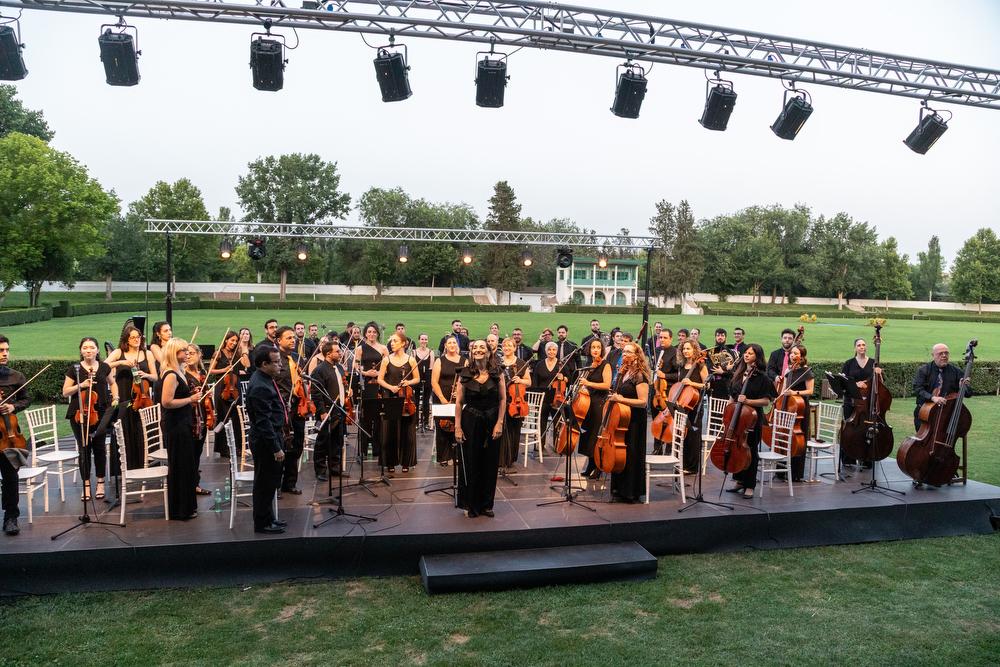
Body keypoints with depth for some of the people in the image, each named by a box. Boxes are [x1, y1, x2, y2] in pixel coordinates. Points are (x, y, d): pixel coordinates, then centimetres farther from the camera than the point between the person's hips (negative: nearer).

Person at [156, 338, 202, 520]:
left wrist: (190, 393, 7)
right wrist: (190, 399, -19)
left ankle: (186, 506, 29)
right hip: (175, 425, -10)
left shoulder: (177, 373, 12)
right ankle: (179, 510, 10)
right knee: (179, 466, -1)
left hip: (180, 424, 10)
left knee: (186, 465, 17)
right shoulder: (171, 375, -18)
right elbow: (167, 402, -25)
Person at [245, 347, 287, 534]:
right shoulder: (260, 387, -24)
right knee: (265, 482, 2)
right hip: (265, 442, -10)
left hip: (272, 437, 10)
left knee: (270, 482, 19)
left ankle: (268, 518, 31)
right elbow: (264, 422, -25)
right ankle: (262, 523, 14)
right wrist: (276, 448, -23)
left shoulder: (265, 379, 8)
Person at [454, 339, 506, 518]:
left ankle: (486, 504, 20)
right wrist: (457, 426, -5)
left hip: (492, 422, 1)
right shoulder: (465, 374, -1)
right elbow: (459, 402, 0)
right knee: (470, 463, 3)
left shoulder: (497, 373, 0)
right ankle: (471, 505, 17)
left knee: (490, 463, 6)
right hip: (470, 422, -1)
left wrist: (499, 423, -6)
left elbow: (503, 399, 2)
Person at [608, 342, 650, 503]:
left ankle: (631, 493, 9)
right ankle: (620, 489, 23)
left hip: (634, 421, -8)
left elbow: (643, 401, -21)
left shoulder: (640, 376, -13)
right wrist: (614, 398, 11)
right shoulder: (624, 373, 12)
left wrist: (621, 399, -25)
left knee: (630, 455, -2)